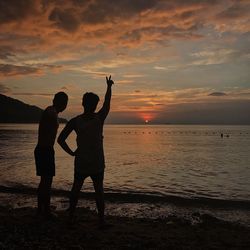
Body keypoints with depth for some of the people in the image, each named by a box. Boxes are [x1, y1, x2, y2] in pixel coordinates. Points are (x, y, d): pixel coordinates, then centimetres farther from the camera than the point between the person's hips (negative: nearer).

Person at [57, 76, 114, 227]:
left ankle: (71, 216, 21)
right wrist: (109, 86, 21)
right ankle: (101, 219, 10)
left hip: (80, 162, 1)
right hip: (97, 163, -1)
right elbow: (107, 103, 8)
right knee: (99, 190, 9)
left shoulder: (75, 121, -7)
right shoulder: (100, 118, -9)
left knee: (76, 188, 17)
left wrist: (71, 152, 0)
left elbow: (61, 139, -11)